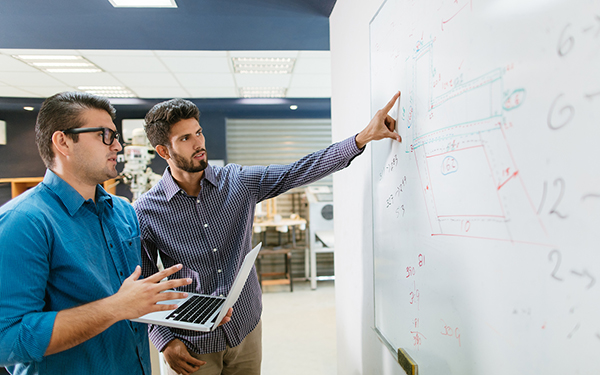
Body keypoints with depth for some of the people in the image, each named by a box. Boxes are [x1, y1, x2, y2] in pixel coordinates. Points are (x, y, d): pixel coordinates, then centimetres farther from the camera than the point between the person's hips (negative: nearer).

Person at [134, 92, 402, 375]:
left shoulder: (238, 181, -7)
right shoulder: (145, 213, -12)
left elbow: (297, 172, -13)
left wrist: (363, 137, -19)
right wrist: (165, 342, -12)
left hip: (246, 329, 3)